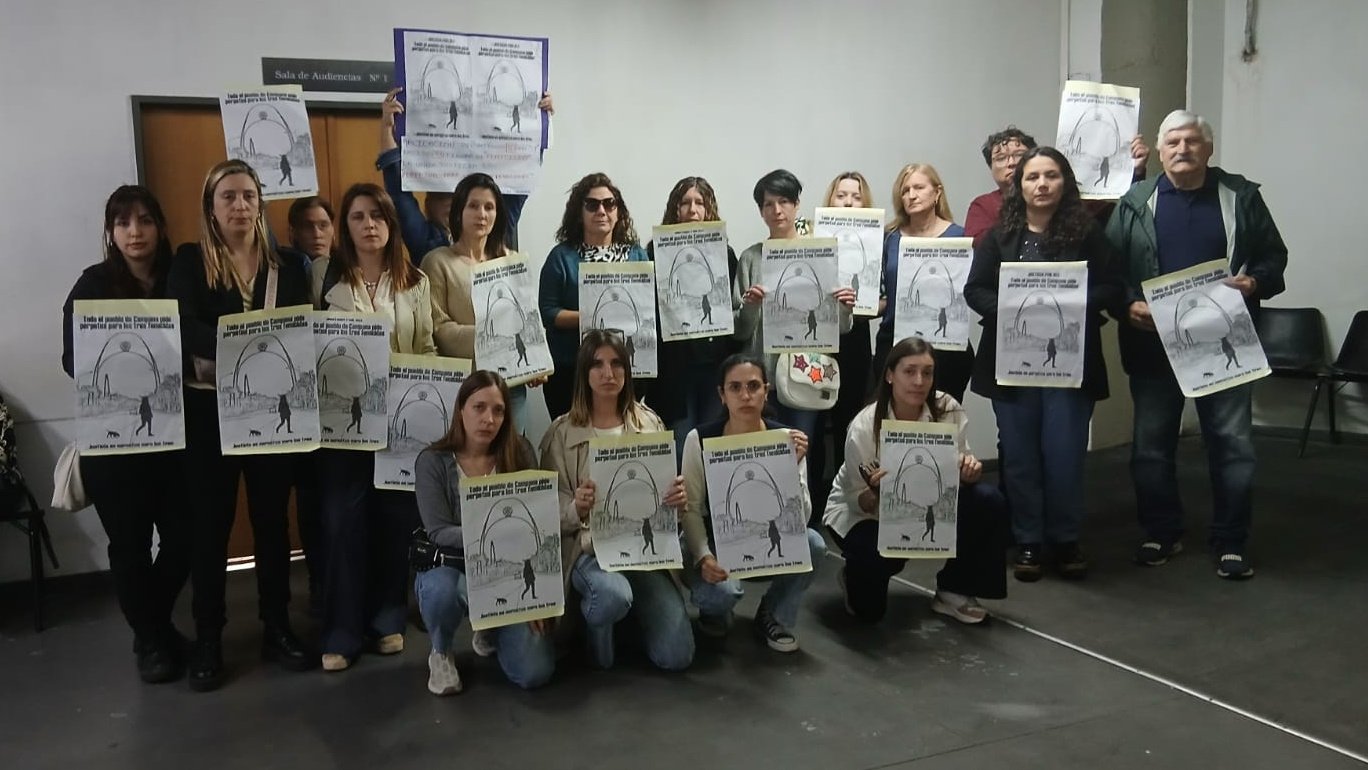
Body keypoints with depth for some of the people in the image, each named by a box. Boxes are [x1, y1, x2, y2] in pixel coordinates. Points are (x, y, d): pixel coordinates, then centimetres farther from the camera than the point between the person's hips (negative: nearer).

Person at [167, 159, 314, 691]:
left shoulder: (285, 266, 7)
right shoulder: (189, 262, 0)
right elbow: (183, 328, -16)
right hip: (208, 411, -2)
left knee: (272, 519, 10)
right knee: (210, 524, 6)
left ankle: (277, 628, 23)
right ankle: (207, 638, 18)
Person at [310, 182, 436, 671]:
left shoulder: (415, 282, 7)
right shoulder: (325, 275, 3)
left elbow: (426, 349, 9)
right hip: (342, 415, -2)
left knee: (395, 517, 8)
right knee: (344, 520, -1)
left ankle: (387, 620, 23)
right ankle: (341, 632, 10)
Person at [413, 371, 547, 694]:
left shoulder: (520, 454, -7)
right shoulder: (432, 461, -10)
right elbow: (439, 533, -16)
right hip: (450, 565, -1)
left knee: (535, 672, -14)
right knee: (441, 590, -39)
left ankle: (491, 632, 23)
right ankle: (441, 654, -3)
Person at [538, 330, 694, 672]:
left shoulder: (649, 423, 3)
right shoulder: (562, 433, -5)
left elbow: (668, 493, 9)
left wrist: (678, 500, -15)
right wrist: (577, 510, -26)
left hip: (645, 546, 3)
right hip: (589, 549, -3)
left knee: (676, 657, -9)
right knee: (614, 595, -38)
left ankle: (635, 607, 23)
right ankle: (594, 631, 1)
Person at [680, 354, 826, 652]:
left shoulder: (787, 439, -11)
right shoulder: (700, 439, -15)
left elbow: (800, 519, -17)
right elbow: (690, 510, -11)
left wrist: (793, 465, -29)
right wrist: (703, 557, -27)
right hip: (715, 544, -2)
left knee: (813, 543, -28)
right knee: (724, 589, -35)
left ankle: (773, 617, -1)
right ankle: (713, 609, 6)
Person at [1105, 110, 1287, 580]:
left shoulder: (1241, 197, 6)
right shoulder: (1135, 203, 4)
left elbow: (1274, 258, 9)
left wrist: (1255, 282, -11)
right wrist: (1129, 304, -15)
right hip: (1154, 342, 0)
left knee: (1232, 443, 2)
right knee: (1152, 443, 8)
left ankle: (1230, 543, 14)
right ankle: (1161, 534, 23)